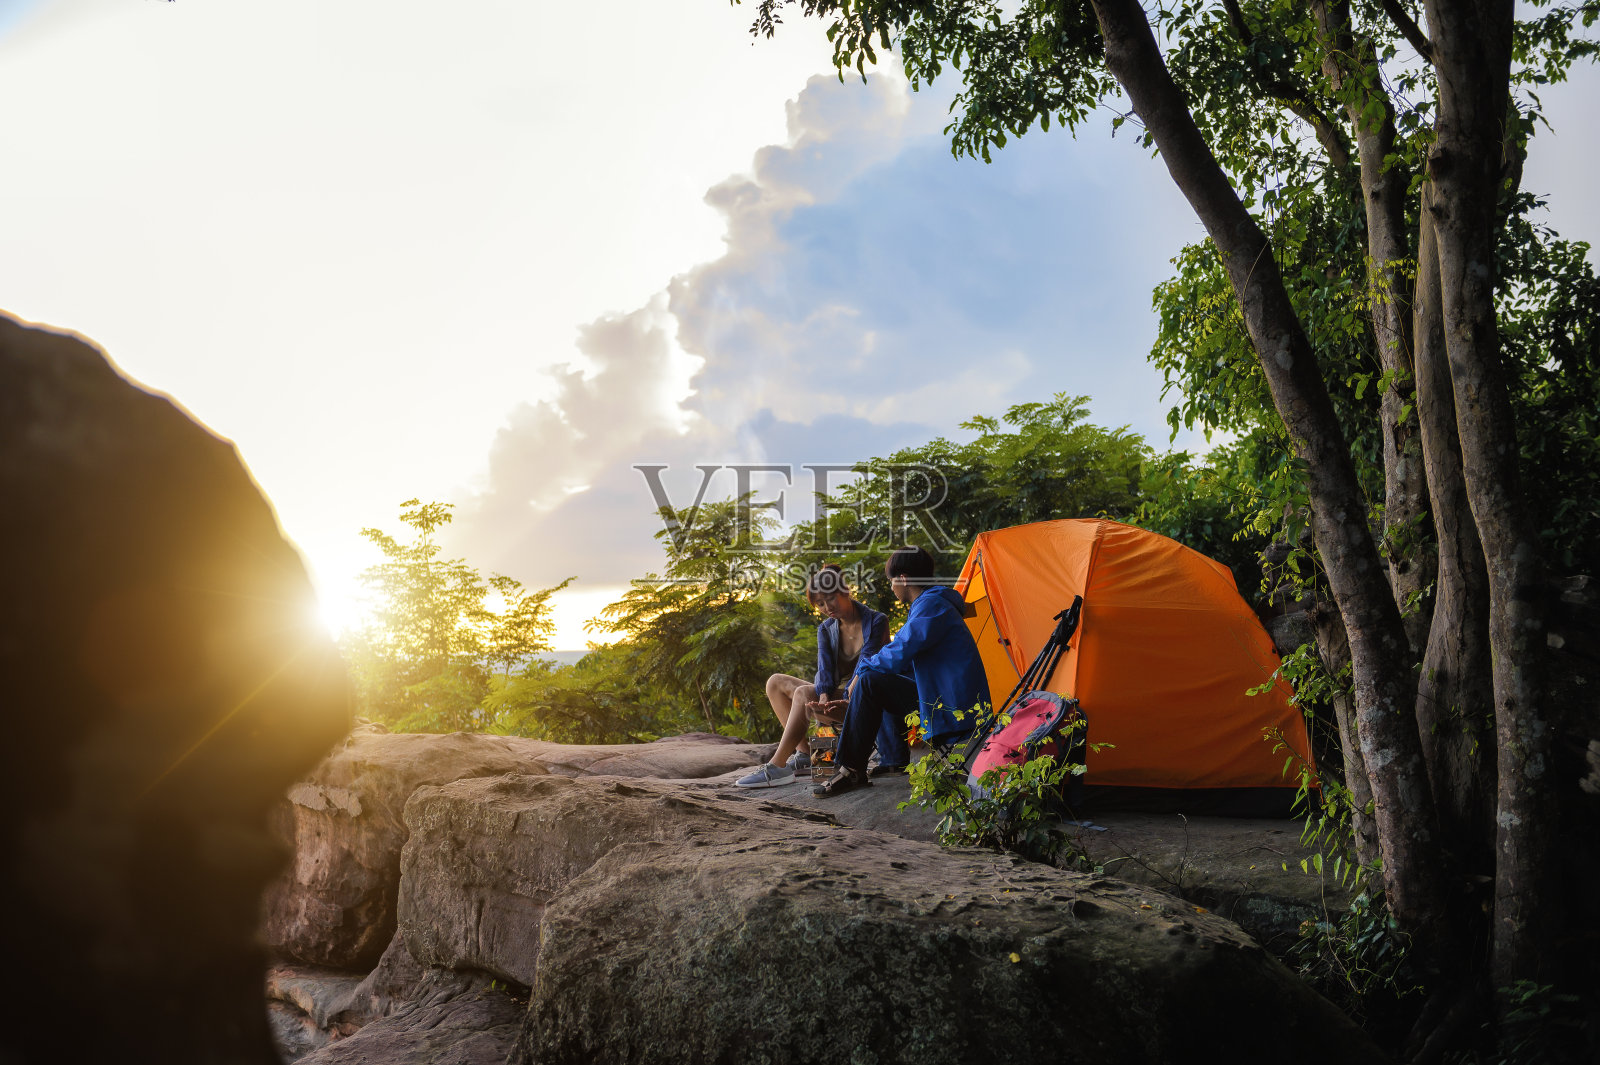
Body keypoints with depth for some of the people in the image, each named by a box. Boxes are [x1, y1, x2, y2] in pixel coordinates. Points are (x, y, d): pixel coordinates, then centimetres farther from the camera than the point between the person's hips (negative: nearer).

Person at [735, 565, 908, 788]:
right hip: (836, 694, 7)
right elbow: (824, 670, -7)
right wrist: (824, 700, -28)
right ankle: (803, 752, -12)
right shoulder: (825, 629, 9)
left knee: (803, 693, -28)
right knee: (776, 682, -4)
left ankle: (777, 767, -30)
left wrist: (846, 701, -35)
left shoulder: (876, 622, -8)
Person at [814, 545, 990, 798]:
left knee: (870, 681, -17)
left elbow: (899, 654, -21)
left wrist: (864, 667, -4)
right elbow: (907, 655, 28)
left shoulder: (931, 605, -14)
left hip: (951, 710, -11)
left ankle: (851, 771, -13)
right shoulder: (936, 603, 20)